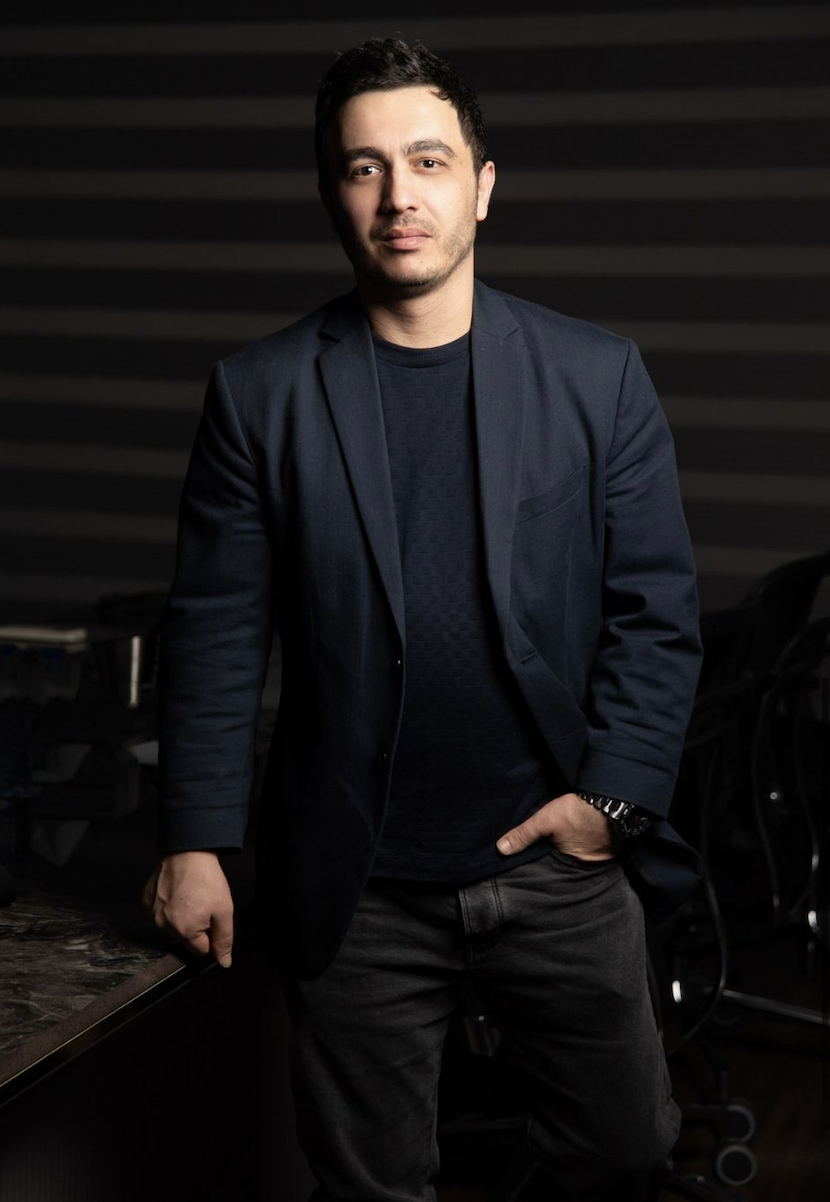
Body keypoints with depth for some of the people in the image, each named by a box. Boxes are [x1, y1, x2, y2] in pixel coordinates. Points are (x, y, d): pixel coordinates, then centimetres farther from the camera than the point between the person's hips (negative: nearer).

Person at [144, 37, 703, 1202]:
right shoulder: (260, 393, -2)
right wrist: (196, 841, -3)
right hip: (355, 890, -1)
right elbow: (217, 631, -1)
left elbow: (657, 612, 0)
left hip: (562, 860, 1)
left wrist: (611, 795, -9)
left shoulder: (599, 377, -1)